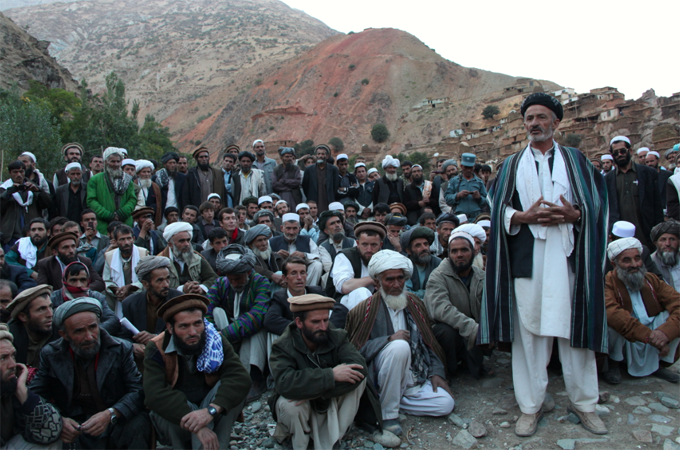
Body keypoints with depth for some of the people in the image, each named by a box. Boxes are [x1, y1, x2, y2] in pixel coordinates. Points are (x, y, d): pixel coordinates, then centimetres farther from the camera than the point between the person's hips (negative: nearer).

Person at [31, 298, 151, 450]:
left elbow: (138, 390, -8)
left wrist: (110, 415, -26)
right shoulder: (51, 355, 3)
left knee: (139, 424, -32)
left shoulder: (120, 349, -3)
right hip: (74, 428, 3)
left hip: (116, 425, -3)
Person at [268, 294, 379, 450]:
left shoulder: (337, 337, -10)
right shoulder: (283, 347, -17)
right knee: (288, 404, -35)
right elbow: (284, 383, -36)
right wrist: (331, 375, -39)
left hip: (332, 405, 2)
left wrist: (317, 393, -34)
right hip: (301, 409, -2)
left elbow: (360, 367, -27)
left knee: (357, 377, -22)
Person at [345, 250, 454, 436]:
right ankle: (388, 412, -17)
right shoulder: (365, 309, -7)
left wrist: (436, 372, 2)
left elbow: (429, 342, 16)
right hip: (382, 379, -5)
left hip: (416, 379, 6)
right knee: (400, 346, -32)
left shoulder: (414, 303, 10)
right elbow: (355, 350, -14)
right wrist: (389, 340, -25)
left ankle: (391, 399, 4)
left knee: (445, 403, -16)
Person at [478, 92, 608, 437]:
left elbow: (596, 202, 7)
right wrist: (522, 217, -12)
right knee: (528, 329, 1)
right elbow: (499, 209, 7)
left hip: (568, 256, 0)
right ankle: (531, 405, 13)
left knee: (575, 327, 4)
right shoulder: (513, 165, 13)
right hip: (527, 258, 0)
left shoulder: (575, 160, 13)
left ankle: (583, 402, 21)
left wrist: (574, 214, -12)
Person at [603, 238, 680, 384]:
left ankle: (660, 365, 3)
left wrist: (666, 331, -30)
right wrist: (649, 336, -39)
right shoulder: (608, 283, -12)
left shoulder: (651, 280, 4)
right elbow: (611, 312, -32)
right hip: (624, 342, -4)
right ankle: (613, 364, -5)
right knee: (611, 321, -32)